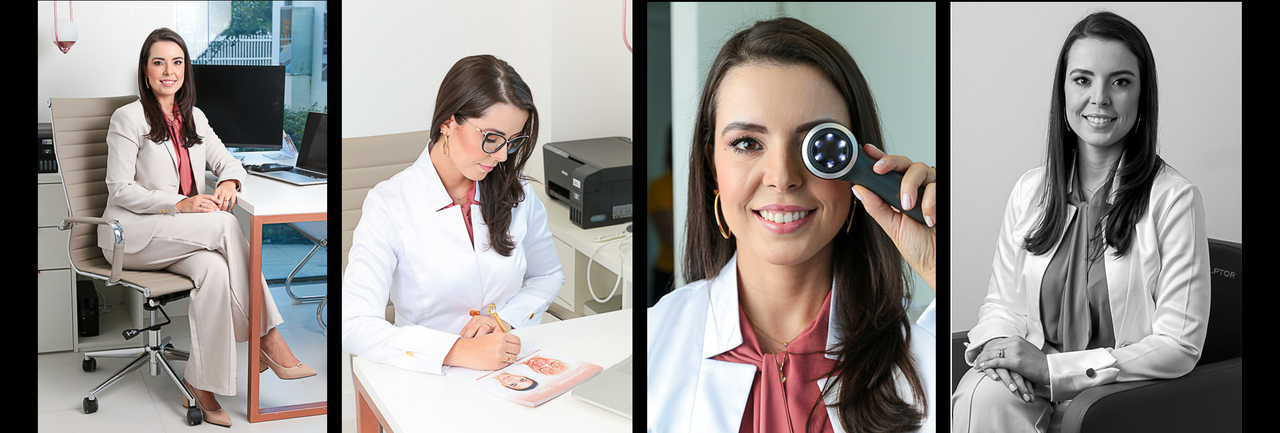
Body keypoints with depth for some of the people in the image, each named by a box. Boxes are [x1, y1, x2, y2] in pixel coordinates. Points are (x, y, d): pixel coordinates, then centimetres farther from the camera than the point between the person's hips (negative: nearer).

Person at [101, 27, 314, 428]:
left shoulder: (194, 117, 16)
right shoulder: (128, 118, -4)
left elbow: (227, 161, 17)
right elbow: (120, 190, -9)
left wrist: (229, 181, -9)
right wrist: (179, 204, -22)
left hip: (182, 237, 5)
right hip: (133, 235, -5)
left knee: (215, 270, -32)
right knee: (224, 225, -30)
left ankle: (203, 384, -28)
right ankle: (268, 338, -25)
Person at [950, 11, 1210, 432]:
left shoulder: (1174, 199, -8)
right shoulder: (1031, 190, 7)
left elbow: (1179, 346, -10)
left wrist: (1054, 367, -16)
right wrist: (998, 343, -10)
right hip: (1030, 385, 4)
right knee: (980, 395, -30)